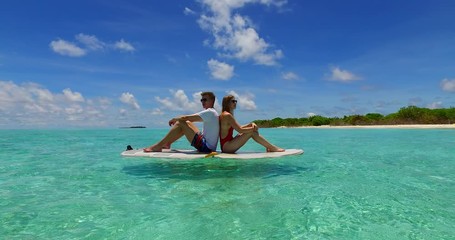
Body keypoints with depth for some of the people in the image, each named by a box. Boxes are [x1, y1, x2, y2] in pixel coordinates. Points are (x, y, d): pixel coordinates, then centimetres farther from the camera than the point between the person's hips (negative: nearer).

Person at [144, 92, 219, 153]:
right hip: (208, 146, 9)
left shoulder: (210, 112, -12)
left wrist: (174, 119, 3)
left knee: (180, 123, -11)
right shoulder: (211, 113, 18)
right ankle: (167, 143, 19)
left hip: (206, 147, -9)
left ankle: (157, 146, -5)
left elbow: (185, 118, -14)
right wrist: (176, 119, 8)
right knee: (187, 123, 14)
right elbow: (187, 119, 20)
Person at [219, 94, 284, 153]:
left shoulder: (225, 115, 16)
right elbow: (240, 130, -18)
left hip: (226, 146, 10)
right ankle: (273, 148, -6)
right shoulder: (227, 115, -15)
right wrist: (253, 128, -4)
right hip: (227, 146, -10)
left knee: (251, 131, 9)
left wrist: (251, 124, 2)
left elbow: (239, 127, 17)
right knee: (252, 132, -14)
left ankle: (268, 147, 5)